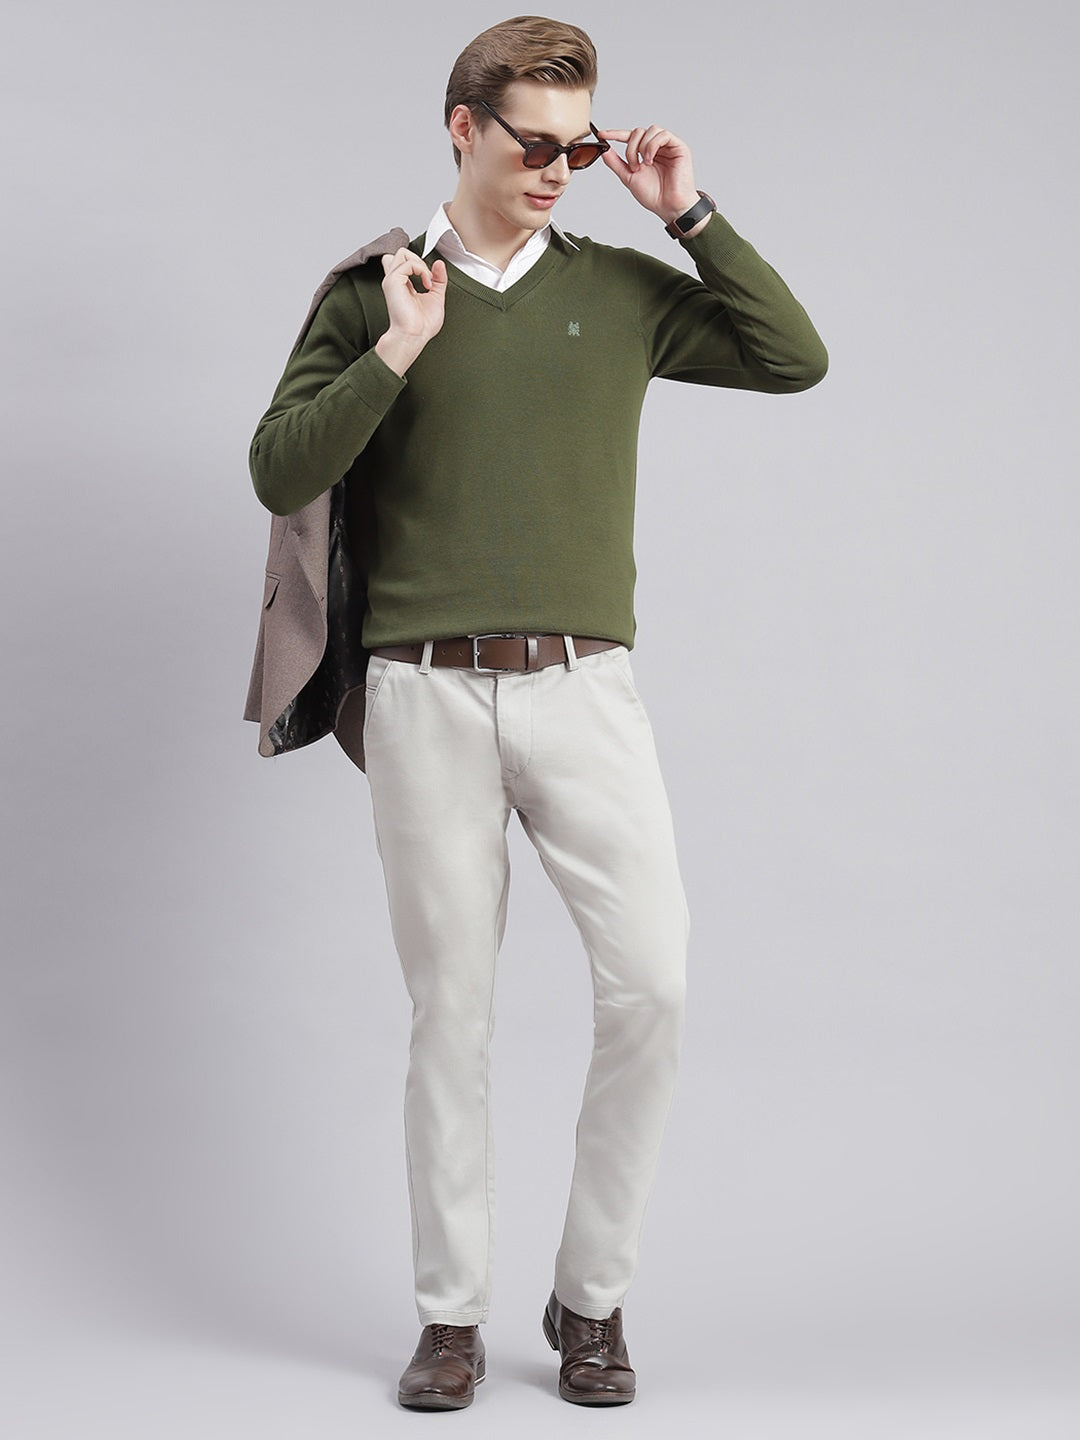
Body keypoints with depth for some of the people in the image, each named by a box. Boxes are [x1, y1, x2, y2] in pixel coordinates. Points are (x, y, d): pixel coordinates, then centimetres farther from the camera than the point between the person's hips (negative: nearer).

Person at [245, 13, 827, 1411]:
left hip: (584, 683, 1)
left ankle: (592, 1296, 10)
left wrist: (689, 214, 2)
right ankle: (452, 1314, 17)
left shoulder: (622, 287, 11)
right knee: (451, 1010, 4)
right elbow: (279, 471, 1)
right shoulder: (371, 291, 8)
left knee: (650, 983, -9)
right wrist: (396, 351, -9)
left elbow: (794, 359, 5)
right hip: (423, 694, -1)